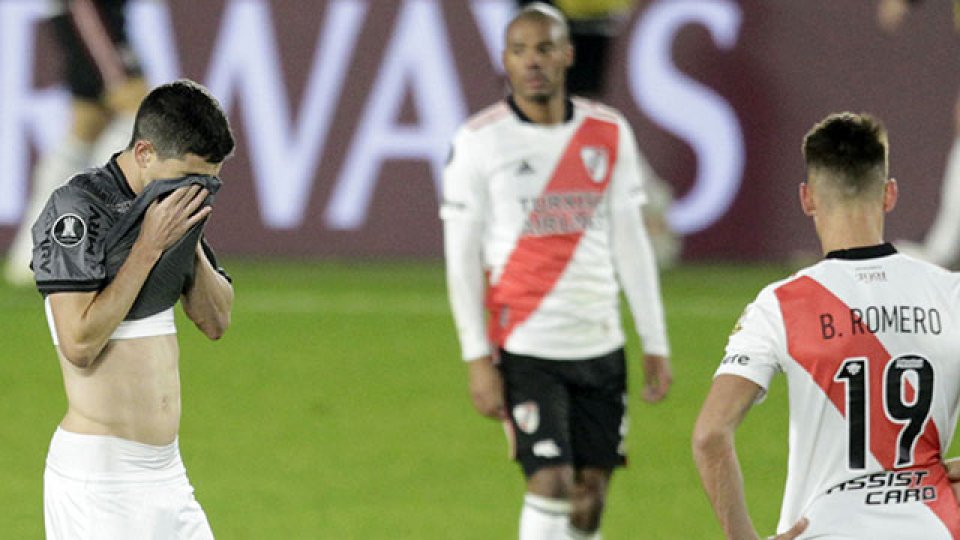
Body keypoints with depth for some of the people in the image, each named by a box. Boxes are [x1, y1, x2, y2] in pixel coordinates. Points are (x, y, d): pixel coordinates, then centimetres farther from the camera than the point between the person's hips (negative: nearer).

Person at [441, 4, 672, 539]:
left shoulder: (610, 133, 5)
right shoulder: (479, 141, -5)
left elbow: (630, 241, 11)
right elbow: (461, 257, -4)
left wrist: (656, 344, 8)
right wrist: (477, 358, -9)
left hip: (601, 345, 4)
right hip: (525, 348, -4)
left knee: (592, 493, 5)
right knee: (551, 483, -14)